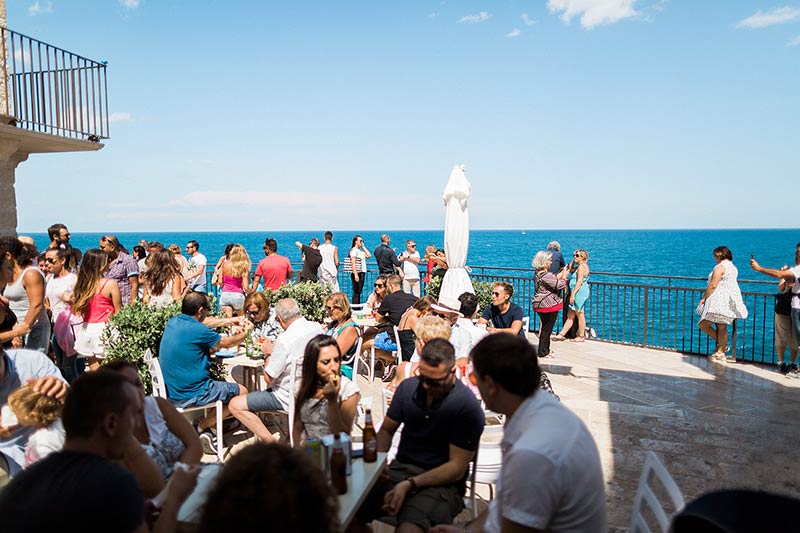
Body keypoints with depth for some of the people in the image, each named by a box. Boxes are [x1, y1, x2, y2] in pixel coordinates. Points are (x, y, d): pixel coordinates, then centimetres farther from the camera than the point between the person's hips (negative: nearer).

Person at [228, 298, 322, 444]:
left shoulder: (285, 340, -26)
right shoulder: (316, 328, -4)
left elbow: (268, 378, -18)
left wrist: (268, 353, -3)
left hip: (291, 397, -8)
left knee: (235, 405, -5)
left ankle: (271, 443, -7)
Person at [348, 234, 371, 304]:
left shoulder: (360, 251, 18)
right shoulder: (354, 250, -9)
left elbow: (369, 255, 12)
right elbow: (353, 263, -18)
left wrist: (363, 246, 11)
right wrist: (356, 274, -25)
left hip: (362, 273, 9)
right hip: (357, 274, -9)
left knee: (359, 292, 11)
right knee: (356, 293, -9)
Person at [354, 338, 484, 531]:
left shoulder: (468, 407, -12)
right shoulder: (407, 387, 5)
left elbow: (456, 468, -11)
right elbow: (386, 430, 16)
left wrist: (409, 485, -20)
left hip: (440, 482, -4)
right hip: (399, 469, 5)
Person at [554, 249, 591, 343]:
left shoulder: (582, 266, -13)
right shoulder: (579, 266, 16)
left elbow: (579, 282, -20)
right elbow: (570, 269, 31)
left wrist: (573, 294, -21)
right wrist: (573, 261, 17)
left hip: (580, 293, -10)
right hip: (578, 294, 10)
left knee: (580, 315, -1)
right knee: (570, 316, 10)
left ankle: (581, 337, 8)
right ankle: (561, 335, 13)